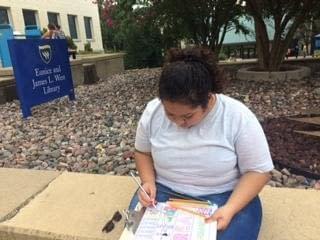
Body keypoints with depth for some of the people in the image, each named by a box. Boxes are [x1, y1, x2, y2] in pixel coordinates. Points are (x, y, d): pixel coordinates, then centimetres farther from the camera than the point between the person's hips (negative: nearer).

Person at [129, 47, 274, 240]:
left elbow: (258, 171, -10)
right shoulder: (152, 112, -9)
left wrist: (230, 209, -23)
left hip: (224, 196, -1)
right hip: (164, 192, 2)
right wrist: (148, 182, -11)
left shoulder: (238, 117, -17)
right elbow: (143, 151, 6)